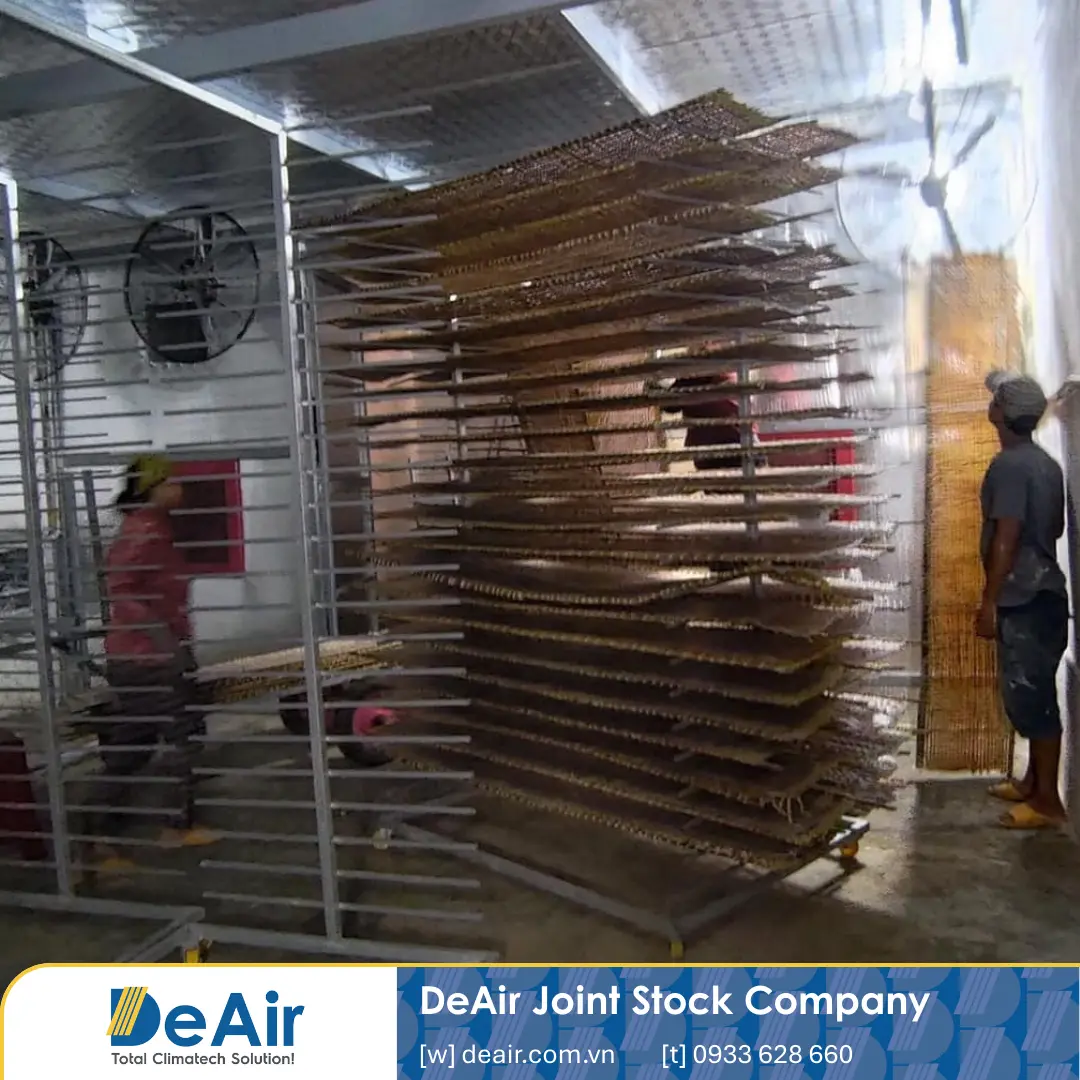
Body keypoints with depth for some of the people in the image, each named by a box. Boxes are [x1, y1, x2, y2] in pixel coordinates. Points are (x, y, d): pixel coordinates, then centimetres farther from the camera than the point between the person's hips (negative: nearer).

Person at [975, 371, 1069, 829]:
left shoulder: (1008, 465, -17)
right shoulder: (1046, 463, 12)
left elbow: (1007, 537, -21)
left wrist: (989, 602, -19)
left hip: (1023, 600, -10)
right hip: (1042, 593, 10)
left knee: (1029, 696, -3)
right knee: (1033, 693, 17)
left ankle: (1047, 800, 5)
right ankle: (1033, 782, 28)